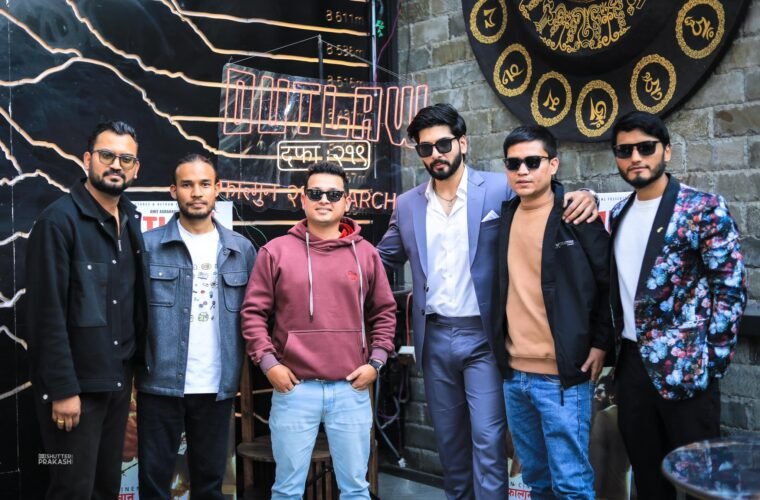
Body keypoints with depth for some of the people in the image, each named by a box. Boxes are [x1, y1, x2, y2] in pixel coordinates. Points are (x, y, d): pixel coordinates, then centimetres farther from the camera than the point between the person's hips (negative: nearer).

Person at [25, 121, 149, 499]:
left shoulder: (131, 221, 7)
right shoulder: (59, 219, -14)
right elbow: (47, 313, -17)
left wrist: (138, 362, 5)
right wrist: (62, 389, -18)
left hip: (119, 379, 7)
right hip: (76, 383, -6)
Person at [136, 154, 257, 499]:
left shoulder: (241, 249, 5)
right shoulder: (148, 246, -3)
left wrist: (241, 373, 1)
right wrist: (131, 373, -8)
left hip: (218, 387, 2)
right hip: (160, 385, -2)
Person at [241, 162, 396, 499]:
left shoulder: (366, 253, 6)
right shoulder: (275, 252, 1)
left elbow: (384, 312, 12)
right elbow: (254, 312, 3)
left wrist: (376, 361, 2)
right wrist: (268, 362, -6)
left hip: (352, 389, 2)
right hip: (293, 389, -1)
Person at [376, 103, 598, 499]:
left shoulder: (499, 189, -5)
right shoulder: (407, 205, 6)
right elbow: (382, 260, 16)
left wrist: (583, 198, -20)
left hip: (483, 336, -4)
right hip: (434, 338, 4)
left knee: (486, 439, -3)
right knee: (448, 438, 16)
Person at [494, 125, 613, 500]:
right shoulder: (503, 216, 7)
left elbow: (610, 281, -4)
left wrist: (600, 343, -7)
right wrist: (503, 352, 13)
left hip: (562, 374, -5)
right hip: (513, 373, 6)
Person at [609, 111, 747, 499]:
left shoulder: (703, 208, -8)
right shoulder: (618, 215, 10)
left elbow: (731, 288, -10)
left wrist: (712, 360, -12)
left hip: (684, 367, -5)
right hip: (632, 363, 6)